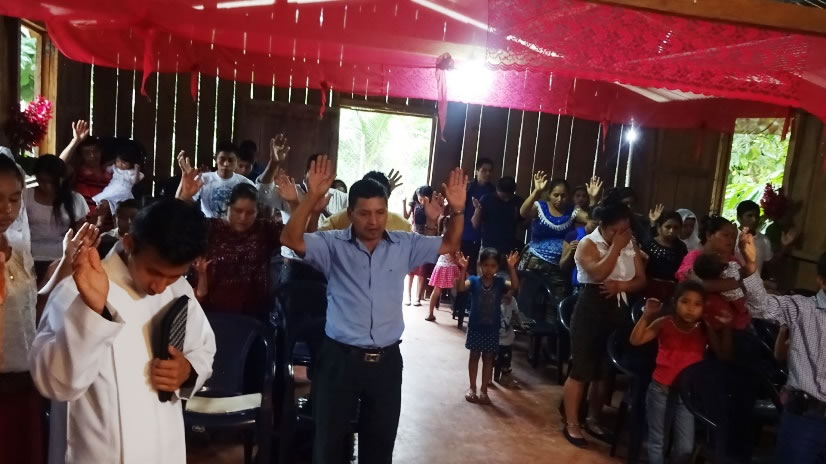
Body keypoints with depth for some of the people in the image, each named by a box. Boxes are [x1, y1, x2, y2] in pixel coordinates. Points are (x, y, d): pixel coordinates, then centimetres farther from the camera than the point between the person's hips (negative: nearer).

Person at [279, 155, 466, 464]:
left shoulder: (404, 245, 3)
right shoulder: (333, 245, -6)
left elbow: (450, 245, 9)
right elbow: (291, 240, -19)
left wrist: (457, 210, -10)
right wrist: (312, 197, -32)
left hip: (386, 360, 3)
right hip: (340, 357, -2)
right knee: (330, 439, 11)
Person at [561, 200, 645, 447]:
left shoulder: (631, 246, 8)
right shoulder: (588, 244, -10)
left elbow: (641, 279, 5)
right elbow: (598, 273, -26)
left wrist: (621, 285, -15)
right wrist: (616, 247, -18)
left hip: (618, 311, 6)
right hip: (591, 309, -6)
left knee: (605, 370, 15)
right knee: (581, 369, -2)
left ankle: (593, 419, 31)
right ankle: (572, 424, 9)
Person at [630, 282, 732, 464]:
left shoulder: (705, 329, 0)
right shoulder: (664, 323, -7)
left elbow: (724, 355, -3)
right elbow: (635, 340, -15)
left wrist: (726, 328, -11)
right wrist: (647, 315, -25)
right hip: (660, 390, -2)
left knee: (685, 448, 5)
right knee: (657, 441, 10)